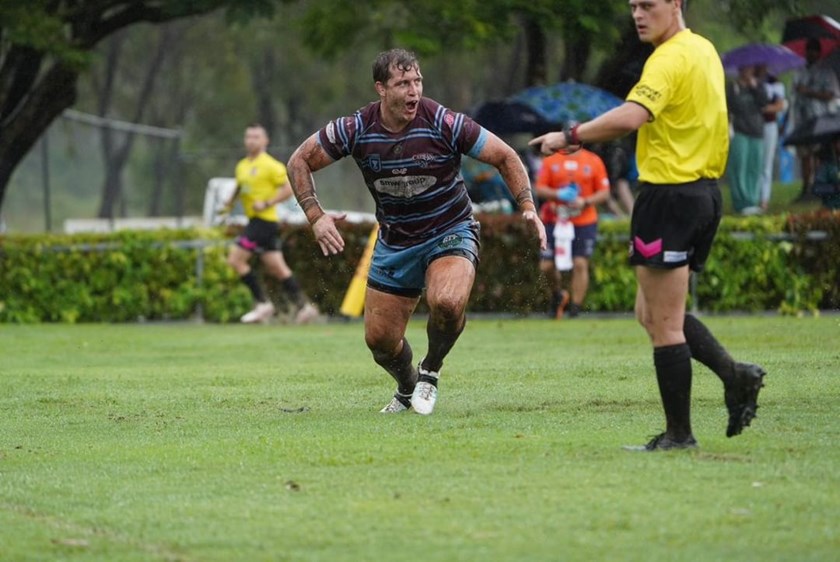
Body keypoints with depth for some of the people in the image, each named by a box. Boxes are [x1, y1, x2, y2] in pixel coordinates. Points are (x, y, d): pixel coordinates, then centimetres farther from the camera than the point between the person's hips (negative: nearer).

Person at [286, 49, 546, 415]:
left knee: (447, 303, -33)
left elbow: (505, 157, -8)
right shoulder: (356, 129, -14)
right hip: (394, 243, 3)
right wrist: (315, 216, -13)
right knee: (379, 340, 4)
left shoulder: (444, 123, -20)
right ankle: (407, 389, 39)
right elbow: (299, 161, -1)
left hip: (450, 233, -3)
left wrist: (527, 206, -20)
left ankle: (430, 372, -2)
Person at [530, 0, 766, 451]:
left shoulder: (671, 59, -17)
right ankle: (734, 374, 7)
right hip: (704, 191, 10)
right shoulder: (704, 50, 13)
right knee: (653, 314, 16)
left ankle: (679, 434, 1)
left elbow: (630, 116, -32)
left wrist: (571, 136, -25)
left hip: (670, 195, -10)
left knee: (663, 324, -3)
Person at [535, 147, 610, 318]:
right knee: (546, 265, -2)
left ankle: (575, 308, -3)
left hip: (584, 222, -1)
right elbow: (540, 189, 3)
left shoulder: (594, 161, 4)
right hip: (554, 221, 1)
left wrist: (585, 202, -13)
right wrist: (558, 194, -16)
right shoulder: (550, 160, 6)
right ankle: (557, 293, 27)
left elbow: (604, 193, 4)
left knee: (580, 264, -9)